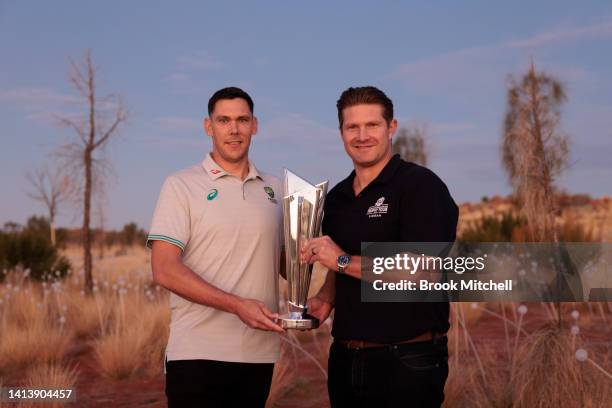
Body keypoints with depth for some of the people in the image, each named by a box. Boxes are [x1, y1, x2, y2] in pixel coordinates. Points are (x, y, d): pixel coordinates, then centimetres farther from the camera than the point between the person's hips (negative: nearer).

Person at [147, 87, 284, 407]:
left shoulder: (273, 188, 12)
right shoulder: (182, 185, -3)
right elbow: (165, 270, -12)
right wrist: (238, 305, -20)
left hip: (260, 353, 5)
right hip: (198, 353, -4)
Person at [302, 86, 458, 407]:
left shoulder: (421, 185, -11)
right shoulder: (337, 197, 11)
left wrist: (343, 260, -19)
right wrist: (326, 297, 1)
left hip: (406, 363, -6)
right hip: (345, 360, 6)